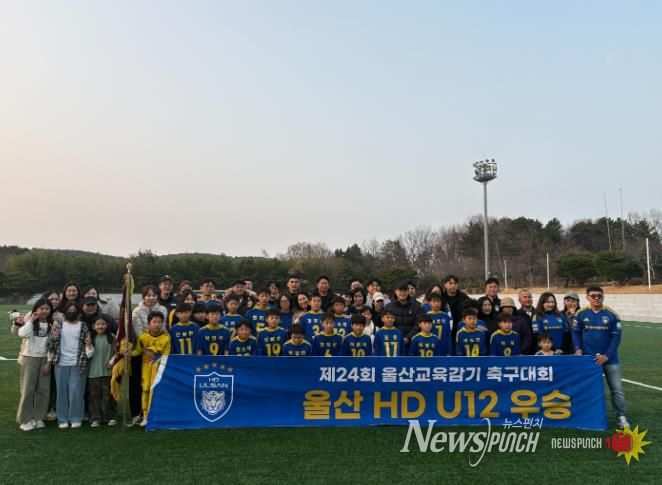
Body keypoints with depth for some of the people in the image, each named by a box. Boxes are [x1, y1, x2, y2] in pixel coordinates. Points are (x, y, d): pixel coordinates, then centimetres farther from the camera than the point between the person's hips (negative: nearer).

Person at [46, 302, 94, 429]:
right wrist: (53, 336, -16)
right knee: (62, 391, 6)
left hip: (78, 364, -1)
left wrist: (89, 344, -17)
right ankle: (63, 419, 13)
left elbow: (88, 347, 5)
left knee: (76, 391, -2)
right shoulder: (58, 325, 6)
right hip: (61, 363, 1)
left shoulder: (83, 326, 4)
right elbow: (51, 345, 3)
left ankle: (76, 418, 7)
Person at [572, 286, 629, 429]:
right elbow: (576, 333, 5)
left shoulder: (611, 315, -6)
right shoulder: (581, 314, -3)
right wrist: (578, 348, -10)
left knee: (617, 388, 3)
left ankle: (621, 417, 12)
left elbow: (616, 337, -5)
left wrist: (607, 356, -13)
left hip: (609, 358, -1)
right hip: (588, 358, 1)